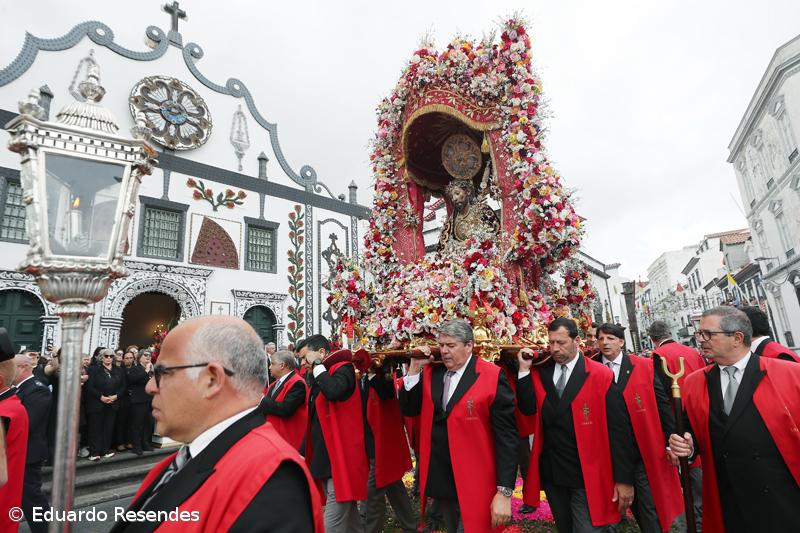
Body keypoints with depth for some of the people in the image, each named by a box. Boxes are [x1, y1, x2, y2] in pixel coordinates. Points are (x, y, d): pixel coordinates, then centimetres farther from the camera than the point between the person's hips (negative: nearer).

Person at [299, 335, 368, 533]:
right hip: (323, 455, 9)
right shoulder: (318, 376, 14)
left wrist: (318, 366, -19)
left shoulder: (343, 368, -11)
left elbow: (334, 391, -34)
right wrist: (307, 453, 17)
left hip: (339, 455, -9)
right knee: (346, 512, 18)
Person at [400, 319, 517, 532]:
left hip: (473, 485, -5)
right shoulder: (430, 373, 2)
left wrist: (504, 491, -16)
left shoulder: (492, 377, -14)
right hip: (439, 480, 6)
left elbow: (506, 436, -15)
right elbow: (408, 410, 2)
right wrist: (415, 368, -9)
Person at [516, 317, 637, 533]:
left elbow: (619, 429, -10)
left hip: (586, 476, -4)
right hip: (550, 473, 5)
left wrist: (624, 478, -10)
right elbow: (528, 409, -6)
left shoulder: (601, 375, -11)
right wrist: (524, 370, -12)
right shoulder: (540, 373, 1)